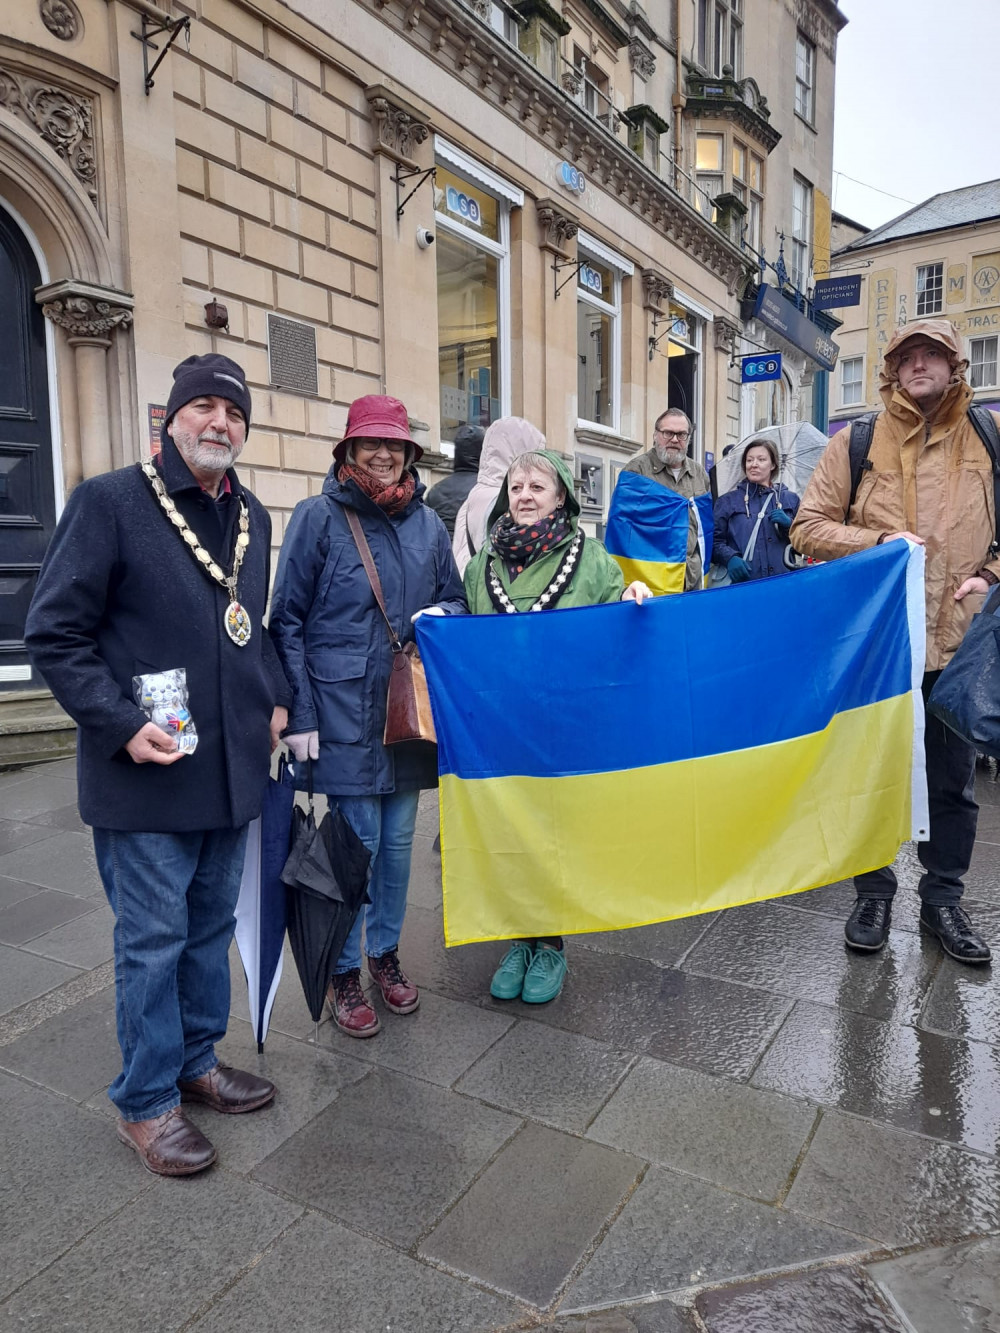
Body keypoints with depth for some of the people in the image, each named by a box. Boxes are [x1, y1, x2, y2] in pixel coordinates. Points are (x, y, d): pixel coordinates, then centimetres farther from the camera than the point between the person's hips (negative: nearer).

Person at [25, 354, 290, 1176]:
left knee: (213, 925, 18)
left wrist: (277, 699, 9)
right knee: (153, 939, 6)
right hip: (145, 776, -6)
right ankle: (146, 1101, 26)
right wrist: (121, 726, -17)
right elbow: (55, 635, -9)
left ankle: (196, 1060, 38)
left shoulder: (252, 517, 11)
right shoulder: (110, 503, -9)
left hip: (233, 768, 7)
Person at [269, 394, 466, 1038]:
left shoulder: (427, 522, 8)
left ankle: (386, 951, 33)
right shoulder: (318, 516, -4)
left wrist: (442, 615, -7)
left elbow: (456, 599, 18)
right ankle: (345, 972, 21)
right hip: (343, 711, -4)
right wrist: (299, 715, -10)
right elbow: (288, 620, -5)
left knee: (398, 837, 13)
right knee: (356, 840, 1)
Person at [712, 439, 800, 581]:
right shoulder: (727, 501, 10)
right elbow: (716, 541, 2)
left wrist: (789, 526, -5)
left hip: (783, 581, 1)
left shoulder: (790, 499, 14)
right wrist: (730, 558, -16)